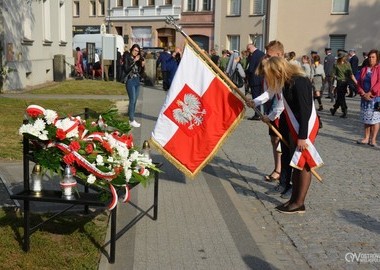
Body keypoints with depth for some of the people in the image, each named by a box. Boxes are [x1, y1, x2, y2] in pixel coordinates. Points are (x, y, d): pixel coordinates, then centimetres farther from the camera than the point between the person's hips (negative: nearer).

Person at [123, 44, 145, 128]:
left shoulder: (138, 59, 11)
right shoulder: (127, 58, -5)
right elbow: (126, 69, -18)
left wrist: (142, 65, -3)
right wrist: (134, 61, -19)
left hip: (137, 81, 6)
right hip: (130, 81, -6)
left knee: (134, 101, 8)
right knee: (132, 100, -9)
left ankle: (131, 119, 15)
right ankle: (132, 120, -5)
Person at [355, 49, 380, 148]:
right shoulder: (364, 69, 11)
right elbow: (359, 83, 8)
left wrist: (370, 93, -16)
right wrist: (363, 93, -6)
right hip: (365, 97, 5)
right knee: (366, 118, 9)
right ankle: (366, 138, 16)